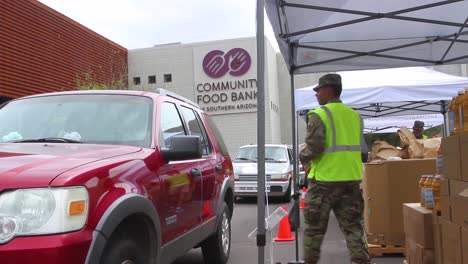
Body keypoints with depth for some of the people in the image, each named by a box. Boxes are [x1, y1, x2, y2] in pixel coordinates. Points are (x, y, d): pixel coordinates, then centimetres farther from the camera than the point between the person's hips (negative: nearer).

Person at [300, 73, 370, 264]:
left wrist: (301, 158, 3)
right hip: (350, 179, 6)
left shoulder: (319, 115, -9)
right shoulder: (354, 115, 12)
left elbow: (314, 148, -16)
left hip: (324, 180, -5)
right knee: (353, 227, 11)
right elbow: (363, 150, 13)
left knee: (314, 228, 9)